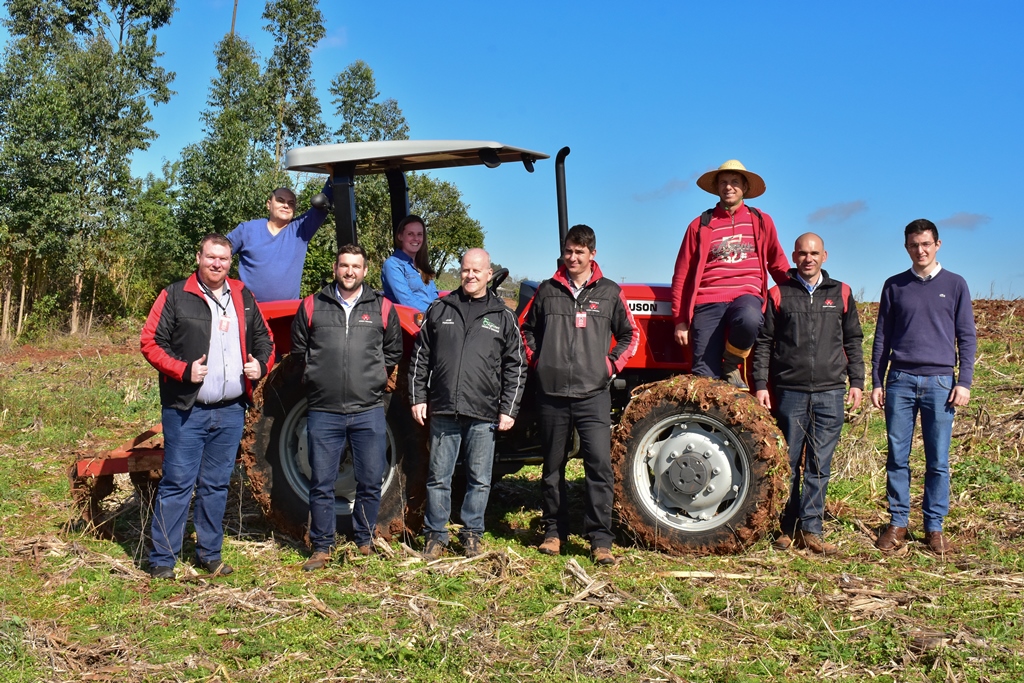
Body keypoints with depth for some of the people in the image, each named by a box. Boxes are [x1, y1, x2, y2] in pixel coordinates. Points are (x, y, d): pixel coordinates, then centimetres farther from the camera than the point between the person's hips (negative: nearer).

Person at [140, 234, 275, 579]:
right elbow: (150, 342, -5)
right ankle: (162, 560, 8)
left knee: (216, 485, 13)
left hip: (231, 410, 5)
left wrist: (262, 364, 1)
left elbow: (264, 338, 21)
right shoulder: (175, 296, -2)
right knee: (177, 483, -2)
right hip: (186, 409, -5)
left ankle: (209, 553, 24)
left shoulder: (243, 297, 12)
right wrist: (182, 370, -18)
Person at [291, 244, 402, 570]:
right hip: (324, 411, 0)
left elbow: (393, 352, 15)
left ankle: (364, 542, 24)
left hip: (369, 411, 1)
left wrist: (372, 378, 9)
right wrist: (319, 375, 8)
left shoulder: (382, 308, 7)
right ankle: (321, 547, 17)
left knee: (370, 483, 7)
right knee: (321, 484, 5)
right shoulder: (312, 306, 6)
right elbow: (299, 349, 13)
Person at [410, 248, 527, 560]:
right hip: (443, 411, 1)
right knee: (439, 478, 6)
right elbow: (421, 357, 11)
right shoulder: (440, 310, 9)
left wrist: (509, 409, -1)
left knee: (479, 480, 7)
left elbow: (516, 367, 6)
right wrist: (418, 397, 5)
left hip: (483, 415, 0)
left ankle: (472, 533, 22)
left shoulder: (503, 317, 7)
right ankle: (435, 535, 18)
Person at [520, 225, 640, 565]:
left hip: (593, 393, -1)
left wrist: (612, 364, 3)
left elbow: (630, 334, 15)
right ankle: (554, 531, 23)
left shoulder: (609, 292, 7)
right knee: (553, 467, 10)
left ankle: (601, 541, -3)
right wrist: (536, 360, 8)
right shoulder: (547, 290, 9)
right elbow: (526, 327, 20)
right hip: (552, 393, 2)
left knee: (600, 464, -9)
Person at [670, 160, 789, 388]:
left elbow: (778, 265, 23)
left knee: (749, 319, -35)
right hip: (708, 302, 0)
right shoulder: (700, 225, 10)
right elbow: (682, 275, 10)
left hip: (747, 296, 0)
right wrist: (680, 320, 5)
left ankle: (732, 364, -7)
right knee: (705, 376, -12)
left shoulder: (762, 222, 14)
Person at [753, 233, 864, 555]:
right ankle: (788, 529, 14)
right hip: (789, 391, -1)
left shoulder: (841, 293, 11)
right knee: (787, 464, 4)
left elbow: (853, 341, 15)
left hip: (830, 393, 1)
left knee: (819, 465, 1)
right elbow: (763, 343, 5)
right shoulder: (779, 294, 6)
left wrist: (856, 381, 7)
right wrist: (760, 384, -3)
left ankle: (810, 529, 6)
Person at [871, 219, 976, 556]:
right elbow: (882, 336, 12)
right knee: (897, 457, 2)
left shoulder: (955, 284, 7)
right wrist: (876, 382, 7)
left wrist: (964, 381, -3)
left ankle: (934, 528, 10)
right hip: (900, 380, 1)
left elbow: (966, 337, 7)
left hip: (940, 381, -1)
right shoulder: (894, 286, 11)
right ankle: (897, 523, 11)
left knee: (938, 461, 2)